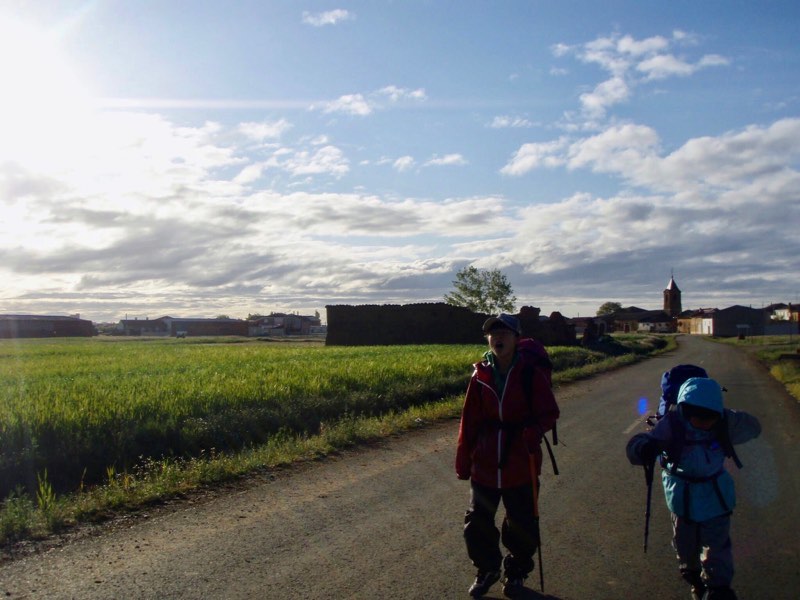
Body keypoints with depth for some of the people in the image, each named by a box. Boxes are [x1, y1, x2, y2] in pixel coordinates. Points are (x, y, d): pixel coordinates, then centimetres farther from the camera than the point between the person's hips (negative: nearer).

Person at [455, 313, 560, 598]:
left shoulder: (531, 372, -12)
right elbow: (469, 421, 3)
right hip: (484, 464, 3)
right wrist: (463, 460, 5)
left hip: (521, 464, -2)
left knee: (522, 525, 12)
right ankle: (487, 569, 35)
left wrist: (535, 430, -28)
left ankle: (515, 572, 37)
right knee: (477, 523, 11)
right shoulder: (481, 375, -3)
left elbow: (549, 412, -7)